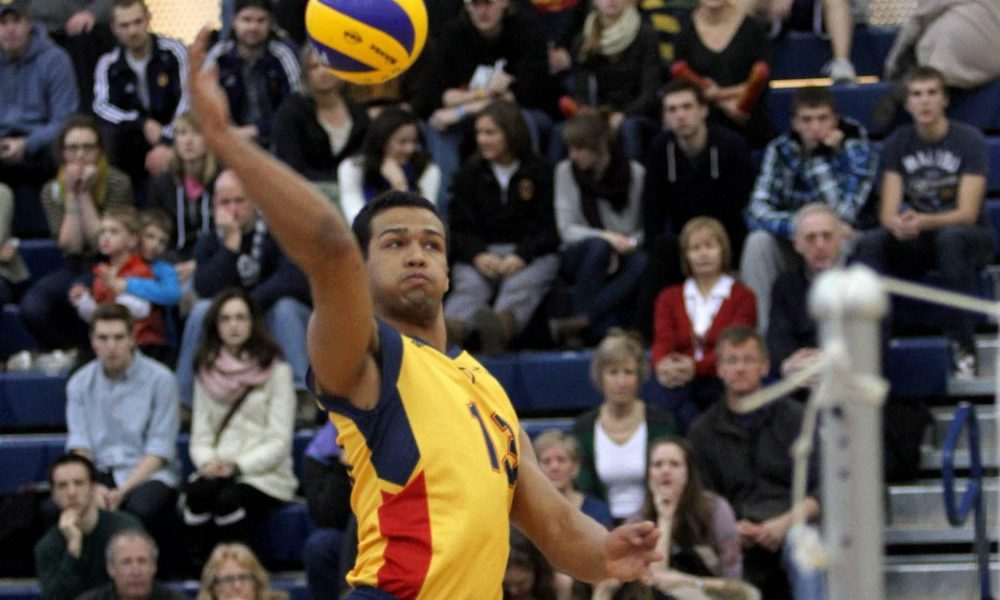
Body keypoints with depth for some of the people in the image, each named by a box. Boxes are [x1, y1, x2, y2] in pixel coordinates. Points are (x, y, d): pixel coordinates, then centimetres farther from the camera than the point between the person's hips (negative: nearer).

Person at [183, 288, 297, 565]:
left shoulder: (276, 371, 3)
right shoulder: (207, 373, 16)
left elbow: (279, 442, -3)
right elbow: (200, 438, 12)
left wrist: (238, 466, -17)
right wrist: (208, 463, -11)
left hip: (266, 476, -3)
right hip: (217, 473, 3)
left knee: (229, 499, -35)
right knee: (197, 493, -32)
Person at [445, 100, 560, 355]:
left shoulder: (540, 171, 10)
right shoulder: (470, 174, 18)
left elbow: (547, 228, 3)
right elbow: (459, 228, 10)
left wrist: (521, 256, -17)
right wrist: (477, 255, -13)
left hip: (531, 254, -2)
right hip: (480, 254, 2)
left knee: (520, 286, -36)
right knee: (468, 286, -32)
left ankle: (498, 331, -71)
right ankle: (448, 334, -65)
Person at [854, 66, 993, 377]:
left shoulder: (969, 140, -9)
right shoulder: (898, 143, 0)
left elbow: (967, 213, -17)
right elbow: (888, 211, -6)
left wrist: (923, 222, -36)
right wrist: (898, 223, -33)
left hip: (965, 236, -3)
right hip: (918, 245, 3)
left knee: (951, 238, -39)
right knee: (870, 243, -27)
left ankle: (963, 346, -34)